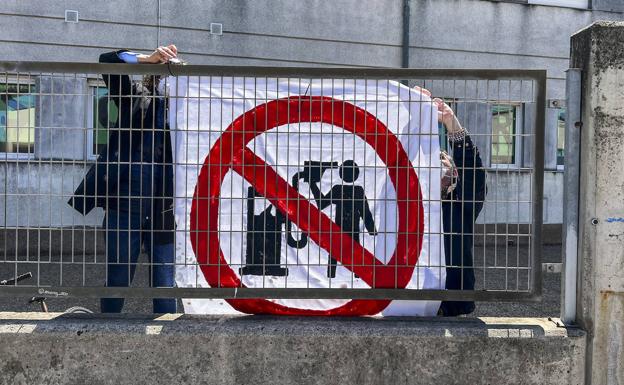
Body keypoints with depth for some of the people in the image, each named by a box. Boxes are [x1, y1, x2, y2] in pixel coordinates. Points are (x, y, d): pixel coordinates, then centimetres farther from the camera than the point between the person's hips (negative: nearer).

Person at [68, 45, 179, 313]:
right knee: (118, 278, 7)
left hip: (163, 210, 1)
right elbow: (107, 61, -3)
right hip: (125, 203, -1)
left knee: (165, 285, 3)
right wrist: (148, 59, -17)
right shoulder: (135, 98, 5)